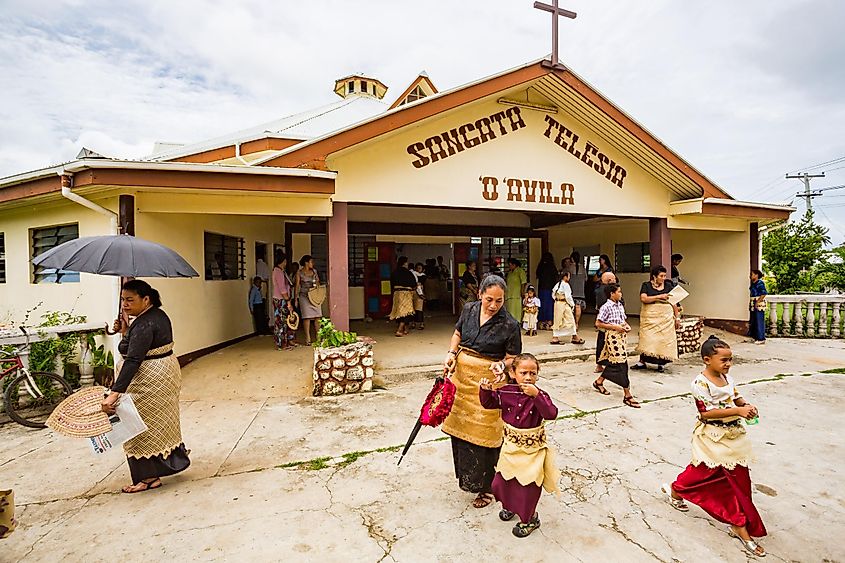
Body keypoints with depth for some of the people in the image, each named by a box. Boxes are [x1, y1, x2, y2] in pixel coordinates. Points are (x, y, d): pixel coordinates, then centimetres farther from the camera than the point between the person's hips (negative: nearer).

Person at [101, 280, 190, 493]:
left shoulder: (144, 325, -25)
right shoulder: (158, 315, 5)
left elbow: (132, 361, -32)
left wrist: (114, 393, -36)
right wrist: (126, 330, -1)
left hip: (149, 380, -10)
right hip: (167, 370, 10)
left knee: (143, 425, 3)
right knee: (162, 422, 24)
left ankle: (149, 477, 15)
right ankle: (174, 459, 39)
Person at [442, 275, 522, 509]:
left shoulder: (509, 325, -15)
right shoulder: (469, 309, -3)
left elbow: (512, 358, -6)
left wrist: (501, 365, -26)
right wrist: (451, 354, -3)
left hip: (488, 381, -5)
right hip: (461, 375, 5)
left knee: (483, 434, 4)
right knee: (459, 426, 18)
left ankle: (486, 487, 26)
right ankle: (466, 474, 44)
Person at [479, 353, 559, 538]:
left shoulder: (539, 395, -19)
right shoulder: (506, 392, -10)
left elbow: (551, 414, -34)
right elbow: (489, 403, 1)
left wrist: (536, 395, -43)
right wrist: (485, 389, -18)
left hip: (532, 448, -4)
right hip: (511, 444, 4)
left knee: (528, 484, 8)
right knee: (503, 479, 18)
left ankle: (530, 518, 34)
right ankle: (511, 506, 47)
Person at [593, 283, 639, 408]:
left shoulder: (620, 306, 11)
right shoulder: (606, 307, -13)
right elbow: (598, 324, -14)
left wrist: (627, 325, 2)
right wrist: (615, 327, -18)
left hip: (622, 336, 9)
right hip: (613, 337, -8)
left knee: (613, 363, 16)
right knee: (621, 365, -7)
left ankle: (599, 382, 35)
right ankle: (627, 396, -2)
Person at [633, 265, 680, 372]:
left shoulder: (668, 286, 9)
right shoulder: (646, 285, 3)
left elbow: (674, 303, 11)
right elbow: (643, 299, -12)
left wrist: (677, 317, 8)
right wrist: (659, 296, -18)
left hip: (666, 317, 2)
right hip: (650, 316, -2)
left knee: (664, 338, 0)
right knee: (647, 338, -2)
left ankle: (661, 363, 10)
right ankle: (642, 362, 5)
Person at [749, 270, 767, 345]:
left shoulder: (760, 283, -11)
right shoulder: (753, 283, 14)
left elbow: (764, 294, -17)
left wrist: (757, 302, -19)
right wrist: (750, 303, 12)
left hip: (759, 304, -9)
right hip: (753, 305, 9)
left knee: (759, 321, -5)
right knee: (753, 321, 11)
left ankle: (761, 339, 0)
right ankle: (756, 337, 18)